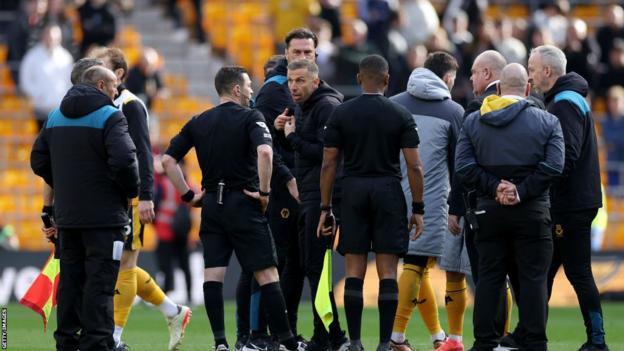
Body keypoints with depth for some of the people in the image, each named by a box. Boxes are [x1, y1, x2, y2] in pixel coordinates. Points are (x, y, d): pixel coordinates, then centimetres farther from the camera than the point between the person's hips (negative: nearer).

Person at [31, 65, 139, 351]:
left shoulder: (55, 117, 11)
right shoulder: (109, 117, -11)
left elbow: (39, 161, 14)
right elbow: (123, 160, -23)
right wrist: (132, 190, -6)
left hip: (66, 216, 6)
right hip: (104, 216, -6)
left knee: (70, 279, 13)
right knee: (100, 282, -4)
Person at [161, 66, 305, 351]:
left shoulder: (198, 122, 11)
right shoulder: (250, 118, -5)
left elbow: (168, 160, 7)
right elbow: (264, 151, -24)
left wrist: (189, 195, 11)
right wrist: (264, 192, -14)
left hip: (211, 203, 4)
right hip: (243, 202, -4)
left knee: (212, 274, 3)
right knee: (267, 273, -1)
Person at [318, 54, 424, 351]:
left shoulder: (341, 114, 2)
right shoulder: (401, 115, 0)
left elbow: (328, 164, 1)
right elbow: (414, 165, -4)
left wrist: (325, 208, 6)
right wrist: (417, 209, 3)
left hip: (353, 192, 1)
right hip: (389, 192, -1)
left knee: (354, 271, 4)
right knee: (387, 271, 0)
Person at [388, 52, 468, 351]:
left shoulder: (393, 105, 10)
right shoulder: (454, 112, 1)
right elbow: (458, 166, 3)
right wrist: (455, 210, 7)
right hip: (432, 200, -4)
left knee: (418, 265, 14)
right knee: (415, 264, -5)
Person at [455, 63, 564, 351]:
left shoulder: (473, 121, 5)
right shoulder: (547, 122, -1)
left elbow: (463, 166, -4)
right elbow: (553, 166, -11)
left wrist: (494, 187, -6)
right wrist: (522, 191, -11)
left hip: (489, 209, 2)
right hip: (532, 212, -2)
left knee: (489, 277, 7)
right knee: (533, 278, 1)